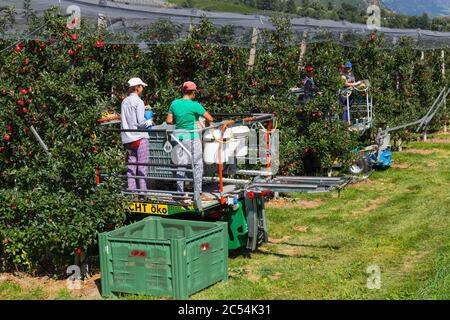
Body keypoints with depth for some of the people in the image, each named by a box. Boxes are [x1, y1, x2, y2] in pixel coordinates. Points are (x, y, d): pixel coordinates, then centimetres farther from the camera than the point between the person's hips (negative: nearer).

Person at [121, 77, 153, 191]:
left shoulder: (124, 102, 10)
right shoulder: (138, 102, -11)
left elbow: (124, 120, 14)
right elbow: (140, 122, -17)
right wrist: (149, 122, 3)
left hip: (127, 137, 7)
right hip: (139, 136, -7)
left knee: (131, 162, 10)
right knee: (142, 164, -3)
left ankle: (131, 188, 9)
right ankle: (143, 189, -4)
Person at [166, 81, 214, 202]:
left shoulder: (175, 103, 2)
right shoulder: (195, 105, -12)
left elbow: (169, 121, 4)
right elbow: (210, 119, -7)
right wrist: (206, 124, 14)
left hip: (179, 136, 5)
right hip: (192, 137, -5)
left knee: (180, 165, 11)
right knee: (197, 165, 4)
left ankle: (180, 193, 15)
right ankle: (199, 193, 7)